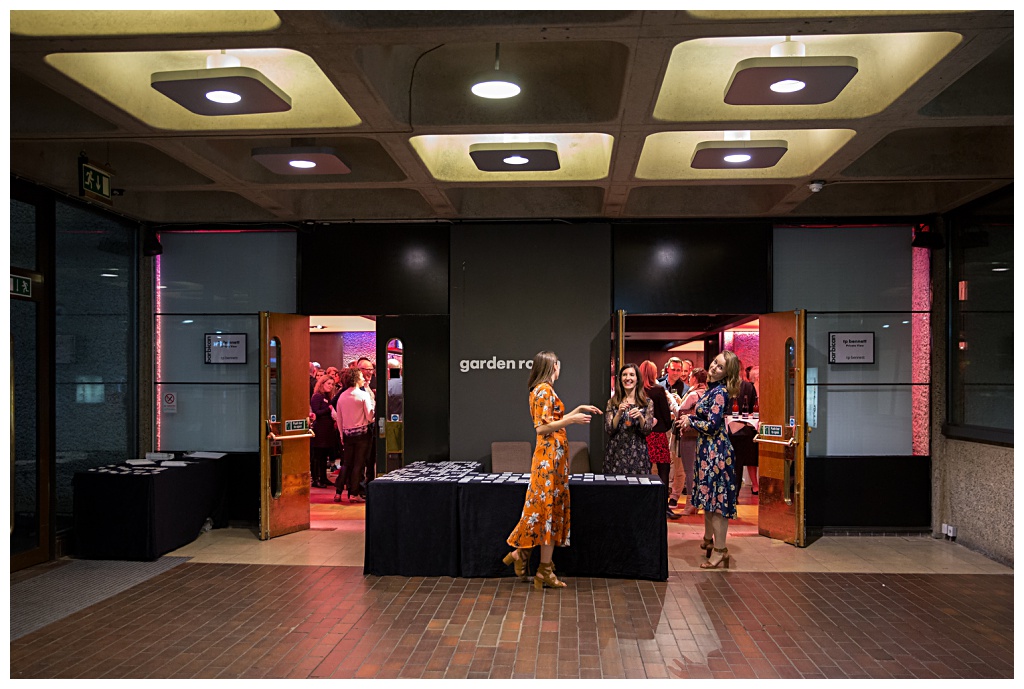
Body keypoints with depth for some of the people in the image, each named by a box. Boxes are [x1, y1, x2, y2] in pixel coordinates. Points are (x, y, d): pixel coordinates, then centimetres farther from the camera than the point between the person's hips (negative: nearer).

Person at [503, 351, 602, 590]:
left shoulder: (545, 390, 16)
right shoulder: (544, 390, -14)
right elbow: (542, 428, -20)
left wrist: (579, 409, 22)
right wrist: (571, 419, -20)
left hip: (553, 456, 10)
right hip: (550, 456, -10)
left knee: (549, 509, 12)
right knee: (550, 509, -4)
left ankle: (521, 554, 17)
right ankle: (545, 570, 3)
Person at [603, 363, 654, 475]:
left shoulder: (647, 402, 4)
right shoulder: (612, 402, 6)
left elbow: (647, 431, 0)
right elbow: (608, 431, -1)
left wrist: (640, 417, -18)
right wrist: (619, 413, -15)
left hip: (638, 455, 0)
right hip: (616, 454, 0)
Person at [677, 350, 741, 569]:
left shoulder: (720, 392, -17)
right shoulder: (712, 389, 12)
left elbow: (711, 425, -20)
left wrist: (691, 422, -6)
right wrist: (690, 418, 6)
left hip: (715, 450, -10)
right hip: (707, 449, 10)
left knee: (716, 497, -6)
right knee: (708, 495, 20)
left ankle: (721, 550, -1)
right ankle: (708, 539, 34)